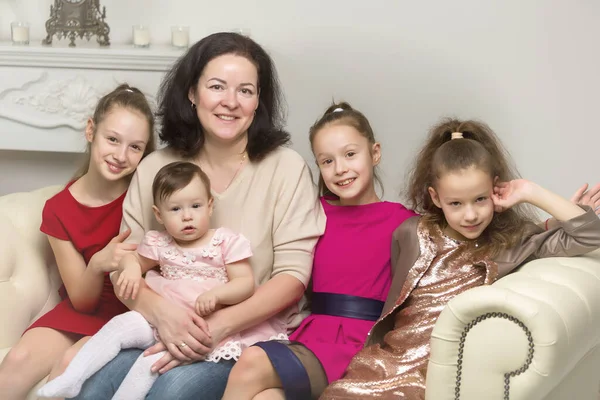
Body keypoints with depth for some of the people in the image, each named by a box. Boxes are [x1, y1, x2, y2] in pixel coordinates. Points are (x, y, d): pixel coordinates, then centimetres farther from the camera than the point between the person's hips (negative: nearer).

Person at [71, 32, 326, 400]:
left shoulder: (286, 168, -3)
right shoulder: (155, 170, 6)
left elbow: (293, 276, -7)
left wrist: (219, 326, -21)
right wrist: (161, 311, -18)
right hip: (164, 329, 3)